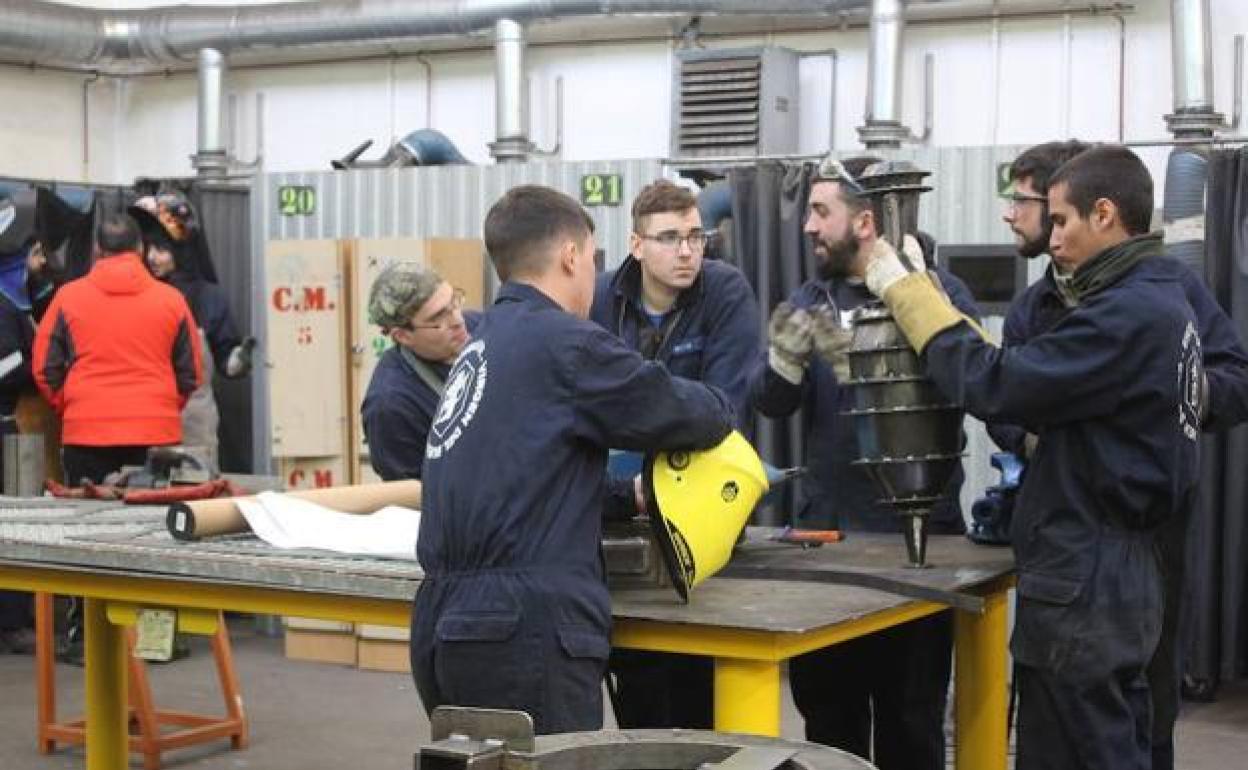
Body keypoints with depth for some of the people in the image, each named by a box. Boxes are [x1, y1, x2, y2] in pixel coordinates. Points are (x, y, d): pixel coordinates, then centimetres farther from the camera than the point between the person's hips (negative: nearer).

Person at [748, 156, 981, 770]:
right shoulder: (810, 299, 9)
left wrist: (854, 360, -32)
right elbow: (770, 402, 0)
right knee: (826, 718, 14)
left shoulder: (938, 292, -7)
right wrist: (784, 357, -21)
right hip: (824, 530, 5)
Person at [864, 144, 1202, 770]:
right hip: (1114, 574, 10)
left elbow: (996, 385, -22)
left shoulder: (1128, 313, -21)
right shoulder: (1159, 303, 12)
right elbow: (1047, 396, 11)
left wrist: (905, 292, -11)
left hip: (1083, 583, -10)